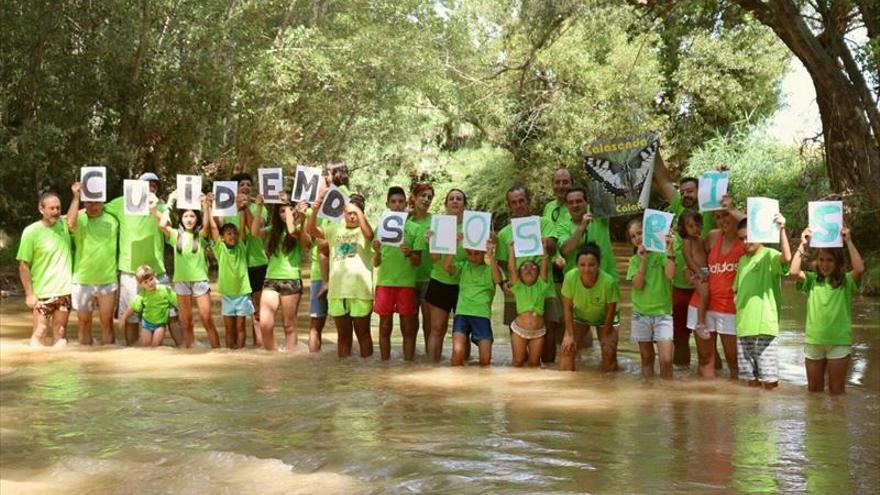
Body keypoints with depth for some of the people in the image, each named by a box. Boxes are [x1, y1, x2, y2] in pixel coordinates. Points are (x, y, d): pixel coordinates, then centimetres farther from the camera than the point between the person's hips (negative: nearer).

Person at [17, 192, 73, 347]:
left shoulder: (64, 224, 1)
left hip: (65, 289, 4)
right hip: (43, 293, -4)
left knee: (60, 334, 9)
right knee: (39, 334, 0)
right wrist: (29, 294, -11)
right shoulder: (31, 232, -11)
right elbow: (23, 265, -8)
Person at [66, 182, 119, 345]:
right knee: (84, 323, 10)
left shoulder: (112, 220, 3)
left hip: (107, 280, 1)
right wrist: (76, 197, -24)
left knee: (107, 322, 5)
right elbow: (71, 223, -27)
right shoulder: (80, 218, -3)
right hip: (82, 281, 0)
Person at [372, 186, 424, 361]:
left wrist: (409, 254, -21)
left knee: (408, 328, 2)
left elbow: (417, 262, 0)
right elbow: (376, 263, 6)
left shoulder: (414, 228, 2)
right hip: (384, 282, 1)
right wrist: (376, 252, -15)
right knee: (385, 326, 4)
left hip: (406, 283, -1)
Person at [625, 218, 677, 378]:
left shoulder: (661, 253, -3)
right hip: (641, 314, 3)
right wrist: (642, 260, -13)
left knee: (666, 359, -12)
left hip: (662, 312, -3)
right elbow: (638, 285, -8)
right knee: (647, 357, 12)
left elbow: (670, 275, -20)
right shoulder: (635, 260, 5)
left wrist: (670, 250, -24)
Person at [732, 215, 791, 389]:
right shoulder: (743, 260, 15)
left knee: (769, 378, -5)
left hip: (764, 324, -7)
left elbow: (787, 258, -28)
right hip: (743, 325, 7)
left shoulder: (770, 255, -5)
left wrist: (781, 230, -32)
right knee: (751, 377, 13)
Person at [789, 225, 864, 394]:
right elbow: (794, 272, -15)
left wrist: (848, 242, -18)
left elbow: (860, 269, -22)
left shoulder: (846, 281, -3)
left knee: (836, 390, 8)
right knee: (813, 389, 15)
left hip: (839, 342, -2)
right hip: (813, 341, 2)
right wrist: (803, 245, -13)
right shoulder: (812, 280, 3)